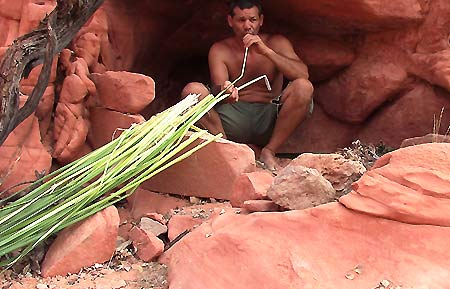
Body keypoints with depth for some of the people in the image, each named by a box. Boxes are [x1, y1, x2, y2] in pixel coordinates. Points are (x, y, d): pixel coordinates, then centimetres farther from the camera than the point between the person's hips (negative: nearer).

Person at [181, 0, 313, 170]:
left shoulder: (276, 43, 8)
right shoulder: (219, 50, 7)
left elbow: (303, 74, -9)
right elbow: (217, 88, -8)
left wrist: (266, 51, -17)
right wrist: (224, 91, -34)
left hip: (269, 119, 0)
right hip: (234, 120, 0)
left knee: (303, 87, -25)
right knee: (191, 90, -20)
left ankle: (269, 151, -19)